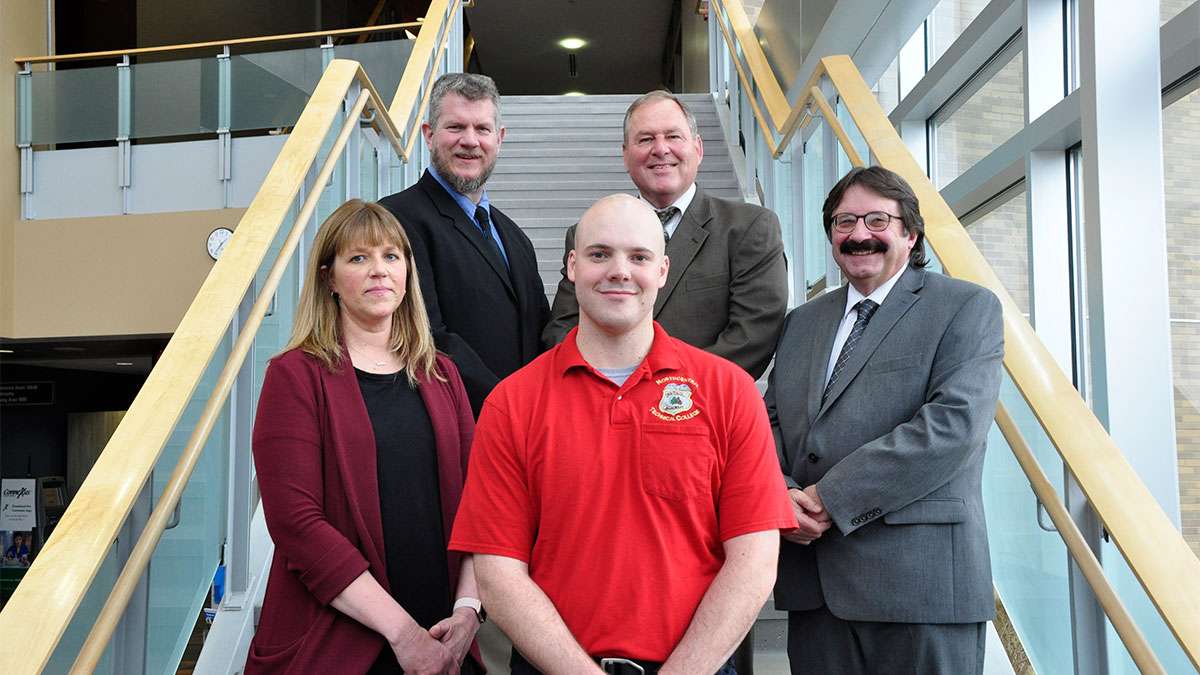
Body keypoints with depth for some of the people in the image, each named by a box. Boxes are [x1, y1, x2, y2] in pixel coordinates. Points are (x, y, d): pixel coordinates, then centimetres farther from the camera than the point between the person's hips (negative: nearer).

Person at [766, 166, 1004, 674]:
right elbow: (772, 422, 15)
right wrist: (781, 494, -7)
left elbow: (954, 423, -13)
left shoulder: (967, 307, 0)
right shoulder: (802, 322, 18)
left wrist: (831, 498, -14)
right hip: (812, 580, 5)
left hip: (919, 577, -5)